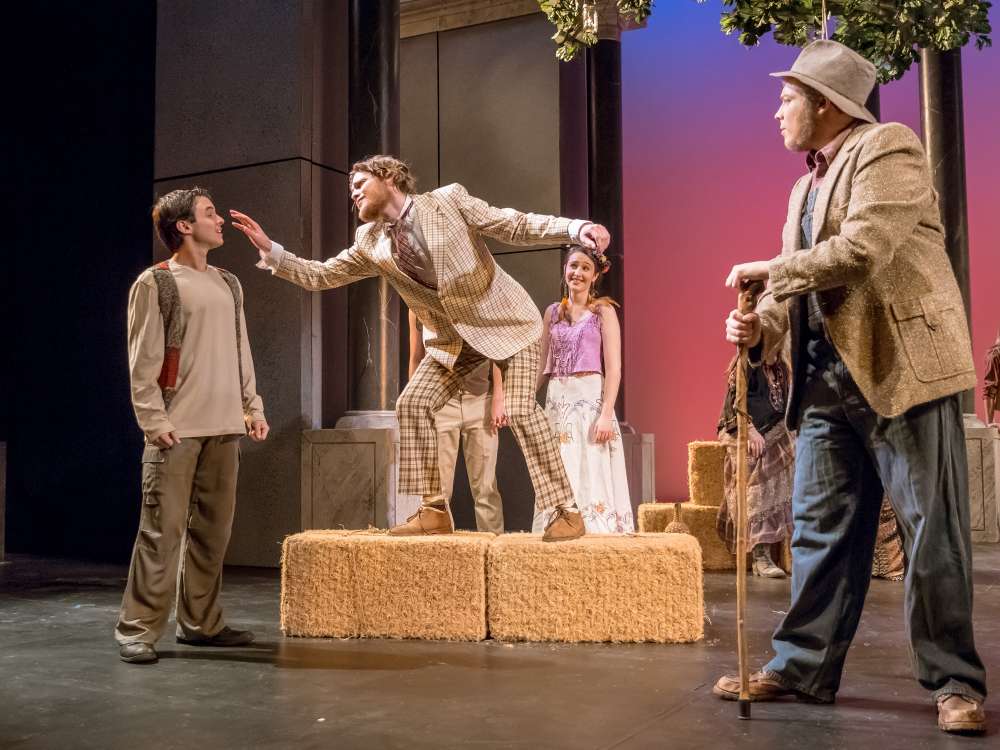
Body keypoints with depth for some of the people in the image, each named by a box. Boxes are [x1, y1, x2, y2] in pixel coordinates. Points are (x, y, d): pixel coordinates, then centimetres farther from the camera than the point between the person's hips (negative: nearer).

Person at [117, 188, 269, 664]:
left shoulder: (228, 284, 18)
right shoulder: (155, 283, -1)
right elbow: (143, 360, -6)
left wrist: (253, 406, 12)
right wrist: (153, 419, -14)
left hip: (224, 427, 6)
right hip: (177, 429, -6)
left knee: (213, 529, 7)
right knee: (163, 529, -7)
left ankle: (200, 623, 16)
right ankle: (137, 630, 0)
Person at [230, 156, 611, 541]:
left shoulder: (448, 200, -12)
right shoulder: (370, 242, 3)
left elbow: (517, 225, -14)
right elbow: (321, 275, 8)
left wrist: (576, 228, -29)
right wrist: (270, 250, -4)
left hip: (505, 322, -6)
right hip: (452, 336, 6)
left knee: (520, 410, -19)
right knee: (412, 403, -6)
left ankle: (567, 511, -8)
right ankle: (434, 511, 2)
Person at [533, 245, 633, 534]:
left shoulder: (603, 310, 1)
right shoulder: (553, 312, 14)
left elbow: (614, 368, -6)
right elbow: (541, 364, 16)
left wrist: (606, 414, -16)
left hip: (590, 398, -4)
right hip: (556, 401, 5)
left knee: (591, 475, -5)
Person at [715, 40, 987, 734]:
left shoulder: (888, 148, -5)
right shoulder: (806, 186, 21)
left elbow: (863, 249, -20)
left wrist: (772, 269, -10)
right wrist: (761, 325, -2)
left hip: (901, 368, -8)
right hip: (829, 377, 8)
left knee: (932, 532, -2)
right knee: (821, 528, 10)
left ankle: (955, 683, 9)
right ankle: (804, 668, 18)